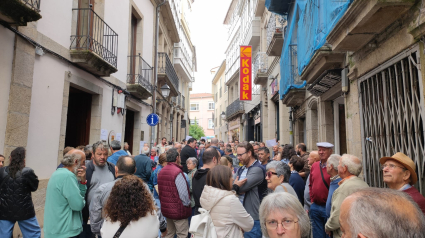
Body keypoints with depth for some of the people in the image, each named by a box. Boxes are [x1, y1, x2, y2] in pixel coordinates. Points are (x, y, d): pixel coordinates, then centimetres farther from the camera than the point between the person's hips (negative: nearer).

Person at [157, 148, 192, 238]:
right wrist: (187, 204, -6)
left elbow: (160, 191, 12)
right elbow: (183, 193, -22)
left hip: (166, 209, 8)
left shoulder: (161, 171, 6)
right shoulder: (177, 172, -20)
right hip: (178, 210, -8)